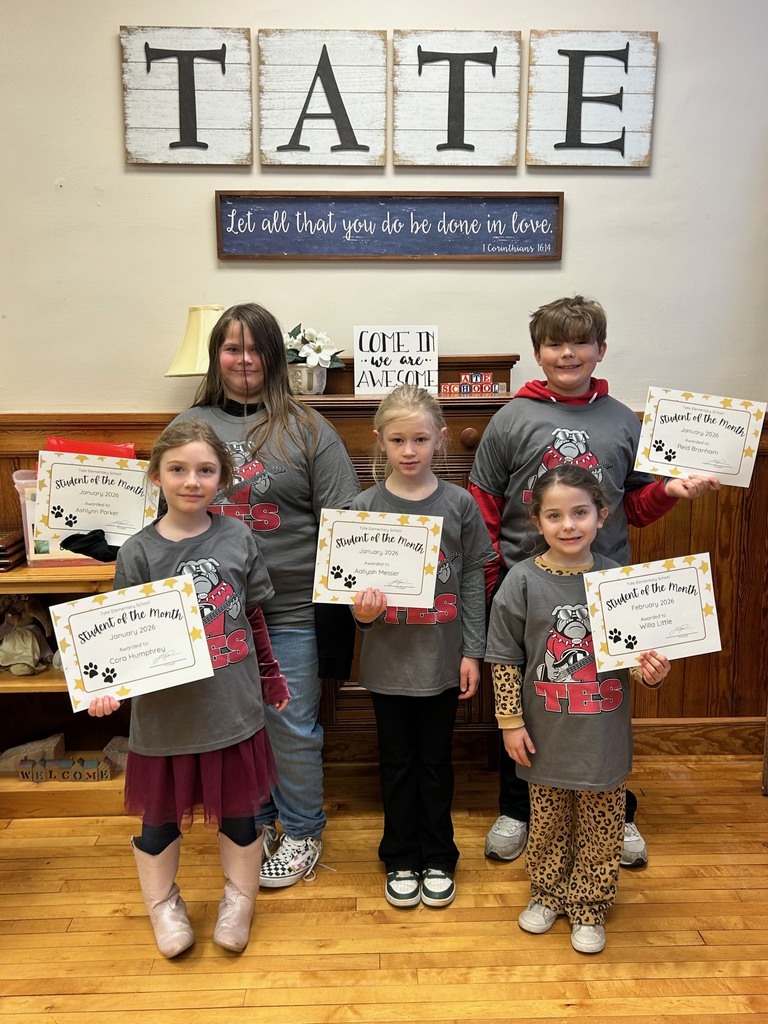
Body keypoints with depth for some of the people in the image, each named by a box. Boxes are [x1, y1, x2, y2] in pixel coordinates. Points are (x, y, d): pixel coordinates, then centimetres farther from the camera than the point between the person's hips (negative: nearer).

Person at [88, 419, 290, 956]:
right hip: (163, 712, -1)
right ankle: (163, 903, 44)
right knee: (161, 815, 17)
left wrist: (272, 677, 12)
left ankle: (239, 900, 42)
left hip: (233, 707, 1)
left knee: (238, 809, 17)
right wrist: (109, 687, -20)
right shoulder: (138, 553, -8)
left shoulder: (237, 538, -4)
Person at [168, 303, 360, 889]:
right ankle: (253, 823, 39)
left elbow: (343, 518, -3)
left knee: (293, 727, 8)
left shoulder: (305, 428, -2)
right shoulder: (189, 426, 7)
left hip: (291, 609, -3)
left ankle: (302, 834, 31)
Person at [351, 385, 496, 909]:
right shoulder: (365, 506, -5)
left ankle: (438, 859, 35)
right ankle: (400, 860, 34)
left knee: (436, 761, 15)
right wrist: (362, 610, -23)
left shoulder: (459, 503, -5)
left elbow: (473, 581, -2)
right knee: (397, 763, 15)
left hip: (443, 658, 0)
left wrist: (473, 651, -3)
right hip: (389, 660, 0)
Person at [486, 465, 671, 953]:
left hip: (604, 734, 1)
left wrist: (651, 670, -14)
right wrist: (511, 721, -6)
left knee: (601, 826, 14)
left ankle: (589, 906, 36)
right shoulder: (523, 581, -12)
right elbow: (504, 658, -6)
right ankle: (548, 892, 42)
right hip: (547, 735, -1)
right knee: (548, 822, 18)